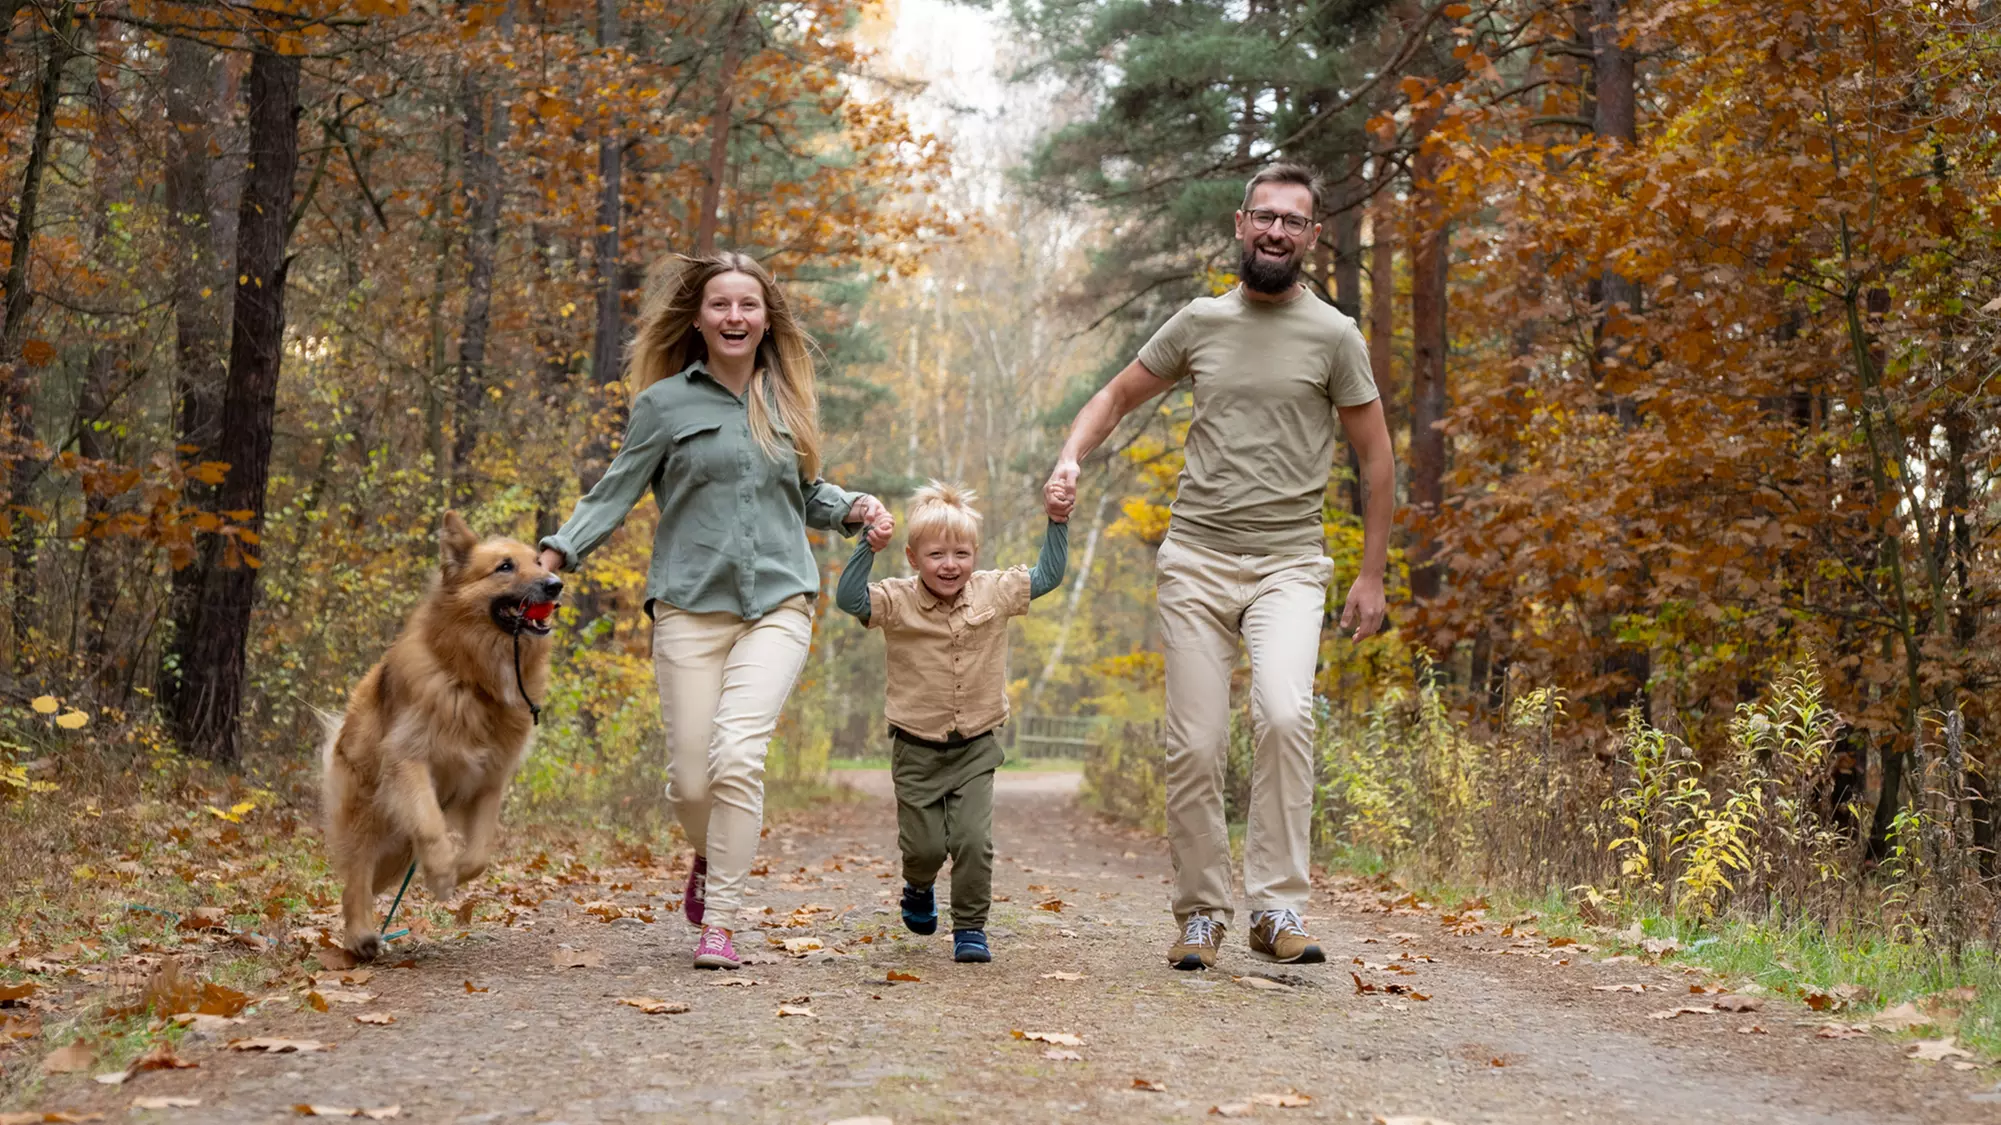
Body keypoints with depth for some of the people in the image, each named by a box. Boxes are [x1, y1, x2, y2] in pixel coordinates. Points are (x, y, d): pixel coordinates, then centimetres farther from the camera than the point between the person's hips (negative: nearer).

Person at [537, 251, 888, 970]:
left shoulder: (789, 400, 13)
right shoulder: (664, 402, 4)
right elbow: (614, 494, 5)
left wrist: (852, 508, 5)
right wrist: (555, 553, -10)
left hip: (777, 604, 1)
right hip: (690, 606, -1)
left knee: (738, 754, -18)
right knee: (691, 779, -2)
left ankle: (719, 924, -9)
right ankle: (709, 859, 34)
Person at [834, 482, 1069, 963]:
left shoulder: (994, 592, -2)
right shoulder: (897, 601, -10)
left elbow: (1047, 576, 7)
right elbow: (848, 598, -23)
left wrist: (1057, 522, -1)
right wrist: (869, 548, -31)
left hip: (975, 747, 1)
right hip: (917, 748, -1)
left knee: (974, 841, -8)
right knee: (923, 846, 6)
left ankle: (970, 928, 9)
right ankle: (919, 888, 41)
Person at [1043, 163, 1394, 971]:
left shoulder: (1333, 335, 1)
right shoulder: (1199, 322, 9)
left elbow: (1375, 457, 6)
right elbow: (1116, 397, 19)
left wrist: (1372, 576, 3)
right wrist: (1069, 460, -1)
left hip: (1288, 563, -2)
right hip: (1196, 559, 3)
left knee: (1284, 714, -26)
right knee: (1194, 747, 0)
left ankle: (1277, 907, -19)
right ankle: (1200, 916, 13)